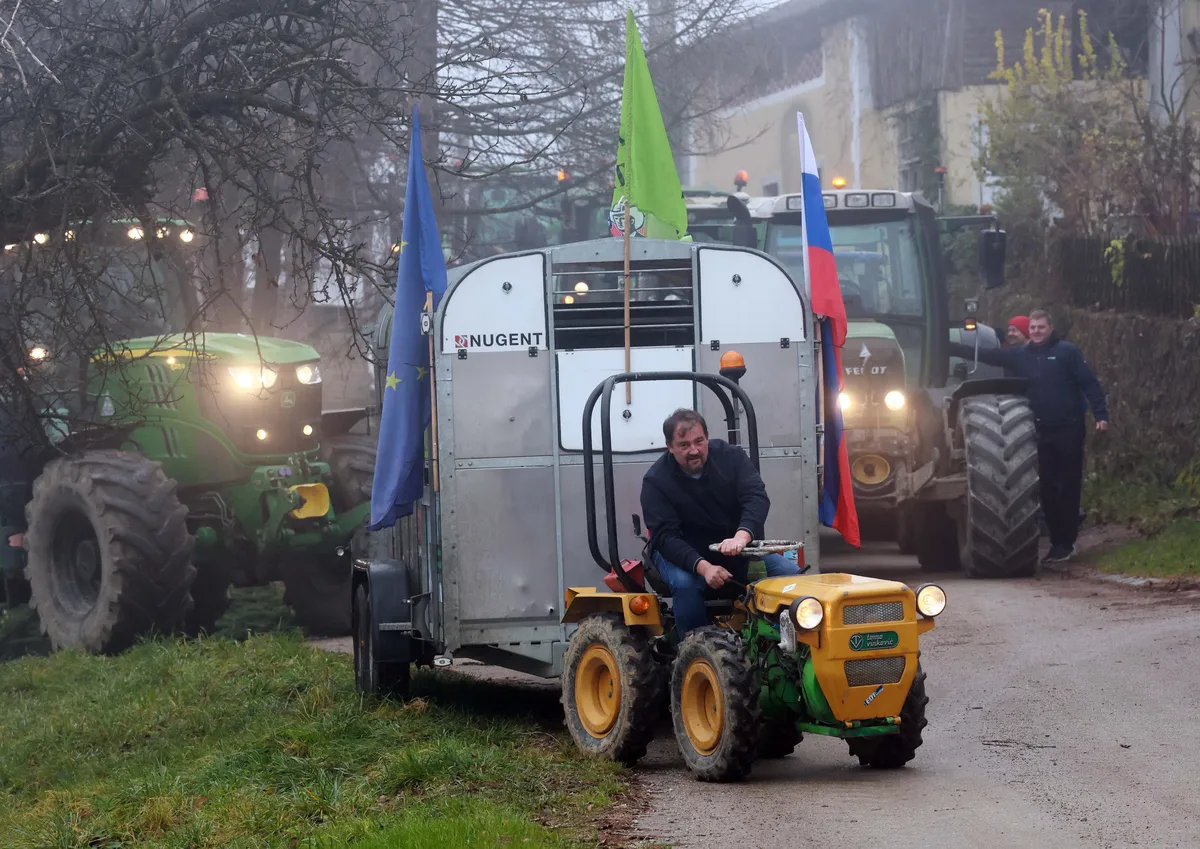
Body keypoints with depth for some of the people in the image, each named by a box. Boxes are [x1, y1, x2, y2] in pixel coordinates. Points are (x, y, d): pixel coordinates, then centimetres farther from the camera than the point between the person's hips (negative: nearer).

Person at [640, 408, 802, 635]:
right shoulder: (656, 480, -15)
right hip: (684, 556, -3)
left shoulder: (731, 457, -9)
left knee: (791, 573, -17)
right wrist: (703, 566, -41)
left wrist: (742, 536, -45)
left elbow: (757, 498, -23)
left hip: (738, 549, 3)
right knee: (685, 583, -36)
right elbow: (665, 536, -23)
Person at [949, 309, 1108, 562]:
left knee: (1069, 486, -1)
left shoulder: (1067, 351, -4)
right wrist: (950, 347, 4)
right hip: (1041, 431, 5)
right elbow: (985, 355, 9)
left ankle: (1066, 542, 4)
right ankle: (1058, 541, 12)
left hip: (1068, 428, -5)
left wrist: (1101, 415, -15)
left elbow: (1090, 384, -7)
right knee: (1047, 488, 5)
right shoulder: (1020, 355, 9)